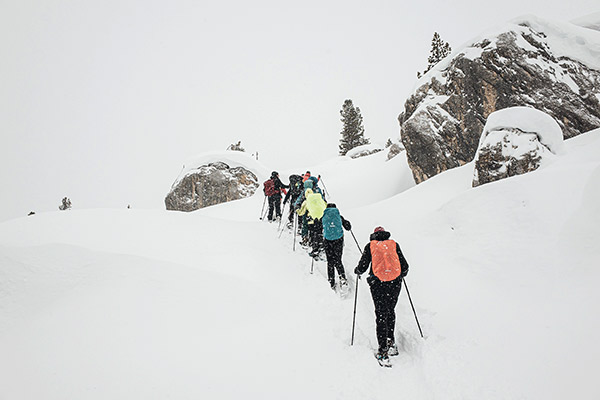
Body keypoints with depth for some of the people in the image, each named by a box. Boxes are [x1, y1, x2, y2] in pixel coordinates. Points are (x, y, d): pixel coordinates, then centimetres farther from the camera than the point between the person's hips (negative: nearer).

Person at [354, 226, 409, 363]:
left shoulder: (370, 246, 4)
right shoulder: (394, 244, 9)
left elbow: (362, 267, 2)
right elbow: (404, 266, 9)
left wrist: (357, 271, 24)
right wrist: (401, 274, 31)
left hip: (378, 284, -2)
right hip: (395, 283, 2)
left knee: (381, 315, 3)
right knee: (390, 311, 22)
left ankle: (383, 350, 1)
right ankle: (391, 341, 23)